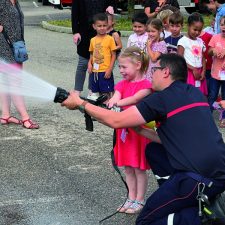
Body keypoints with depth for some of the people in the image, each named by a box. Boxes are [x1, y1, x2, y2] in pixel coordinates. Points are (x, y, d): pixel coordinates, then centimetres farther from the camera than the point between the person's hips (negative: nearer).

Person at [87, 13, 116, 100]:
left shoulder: (110, 39, -6)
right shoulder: (93, 40, 8)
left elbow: (113, 55, -5)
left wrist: (110, 69, -11)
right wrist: (90, 64, -2)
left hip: (105, 71, -5)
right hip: (94, 71, 5)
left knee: (106, 93, 1)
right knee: (94, 92, 13)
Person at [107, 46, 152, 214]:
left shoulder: (145, 85, -10)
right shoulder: (122, 84, 9)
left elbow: (135, 98, -27)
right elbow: (115, 99, -9)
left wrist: (117, 103, -43)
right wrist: (111, 103, -32)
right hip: (123, 130, 6)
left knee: (139, 168, 2)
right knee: (128, 167, 12)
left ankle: (140, 201, 11)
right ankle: (131, 198, 23)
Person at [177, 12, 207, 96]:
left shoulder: (200, 41, 13)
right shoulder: (183, 41, -6)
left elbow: (203, 58, 14)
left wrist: (203, 71, -2)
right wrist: (193, 69, -14)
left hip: (199, 73, 6)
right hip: (188, 73, -6)